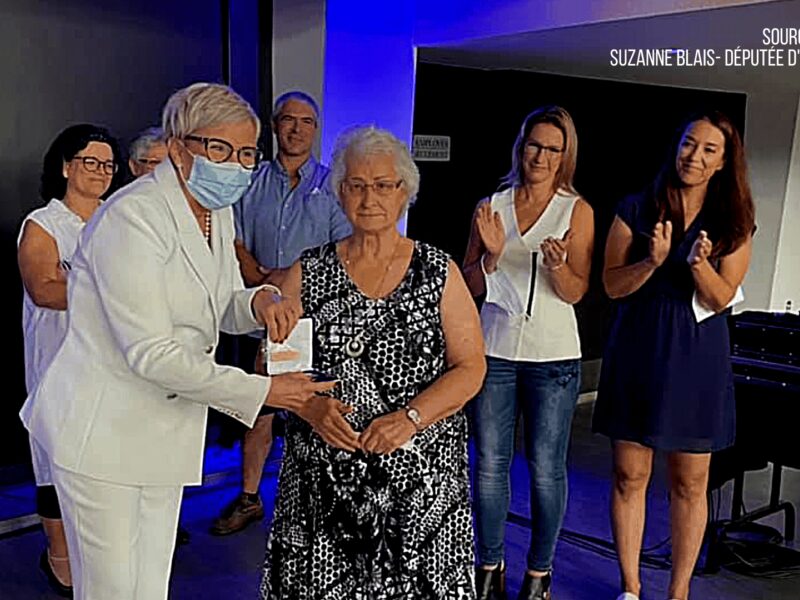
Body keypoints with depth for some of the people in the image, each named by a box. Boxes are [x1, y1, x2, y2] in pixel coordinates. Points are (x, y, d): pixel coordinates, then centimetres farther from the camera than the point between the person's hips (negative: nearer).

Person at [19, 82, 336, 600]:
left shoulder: (218, 212, 6)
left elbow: (223, 307, 15)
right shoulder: (132, 217, -22)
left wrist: (258, 301, -10)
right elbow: (149, 353, -26)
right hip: (104, 430, -8)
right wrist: (262, 392, -23)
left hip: (165, 431, 8)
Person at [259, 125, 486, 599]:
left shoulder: (440, 273, 2)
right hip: (321, 476, 1)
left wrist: (409, 419, -16)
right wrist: (310, 405, -15)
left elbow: (470, 368, -2)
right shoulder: (309, 271, 5)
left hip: (419, 475, 0)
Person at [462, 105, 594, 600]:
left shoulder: (577, 210, 1)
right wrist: (492, 254, -13)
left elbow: (575, 291, -4)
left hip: (554, 356, -1)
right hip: (495, 350, 2)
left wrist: (557, 264, -24)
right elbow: (471, 287, 6)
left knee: (546, 468, 4)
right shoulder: (491, 206, 6)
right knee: (489, 464, 6)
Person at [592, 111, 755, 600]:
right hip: (638, 353, 0)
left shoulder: (735, 223, 3)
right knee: (630, 476, 6)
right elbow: (613, 285, -3)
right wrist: (653, 261, -21)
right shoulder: (636, 209, 0)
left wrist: (699, 263, -24)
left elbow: (720, 299, -5)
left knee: (691, 483, 7)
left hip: (697, 359, 1)